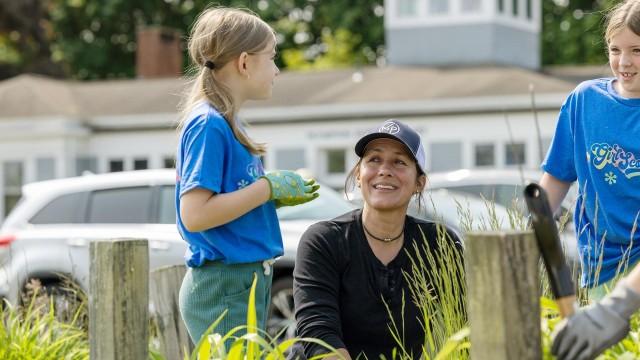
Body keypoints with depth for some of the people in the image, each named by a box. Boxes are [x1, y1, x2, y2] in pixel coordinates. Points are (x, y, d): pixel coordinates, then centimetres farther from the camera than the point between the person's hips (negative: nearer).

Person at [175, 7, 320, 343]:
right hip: (223, 289, -10)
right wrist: (269, 187, -16)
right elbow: (194, 215, -22)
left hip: (246, 282, 10)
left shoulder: (226, 123, 13)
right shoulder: (209, 125, -15)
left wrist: (278, 196, 6)